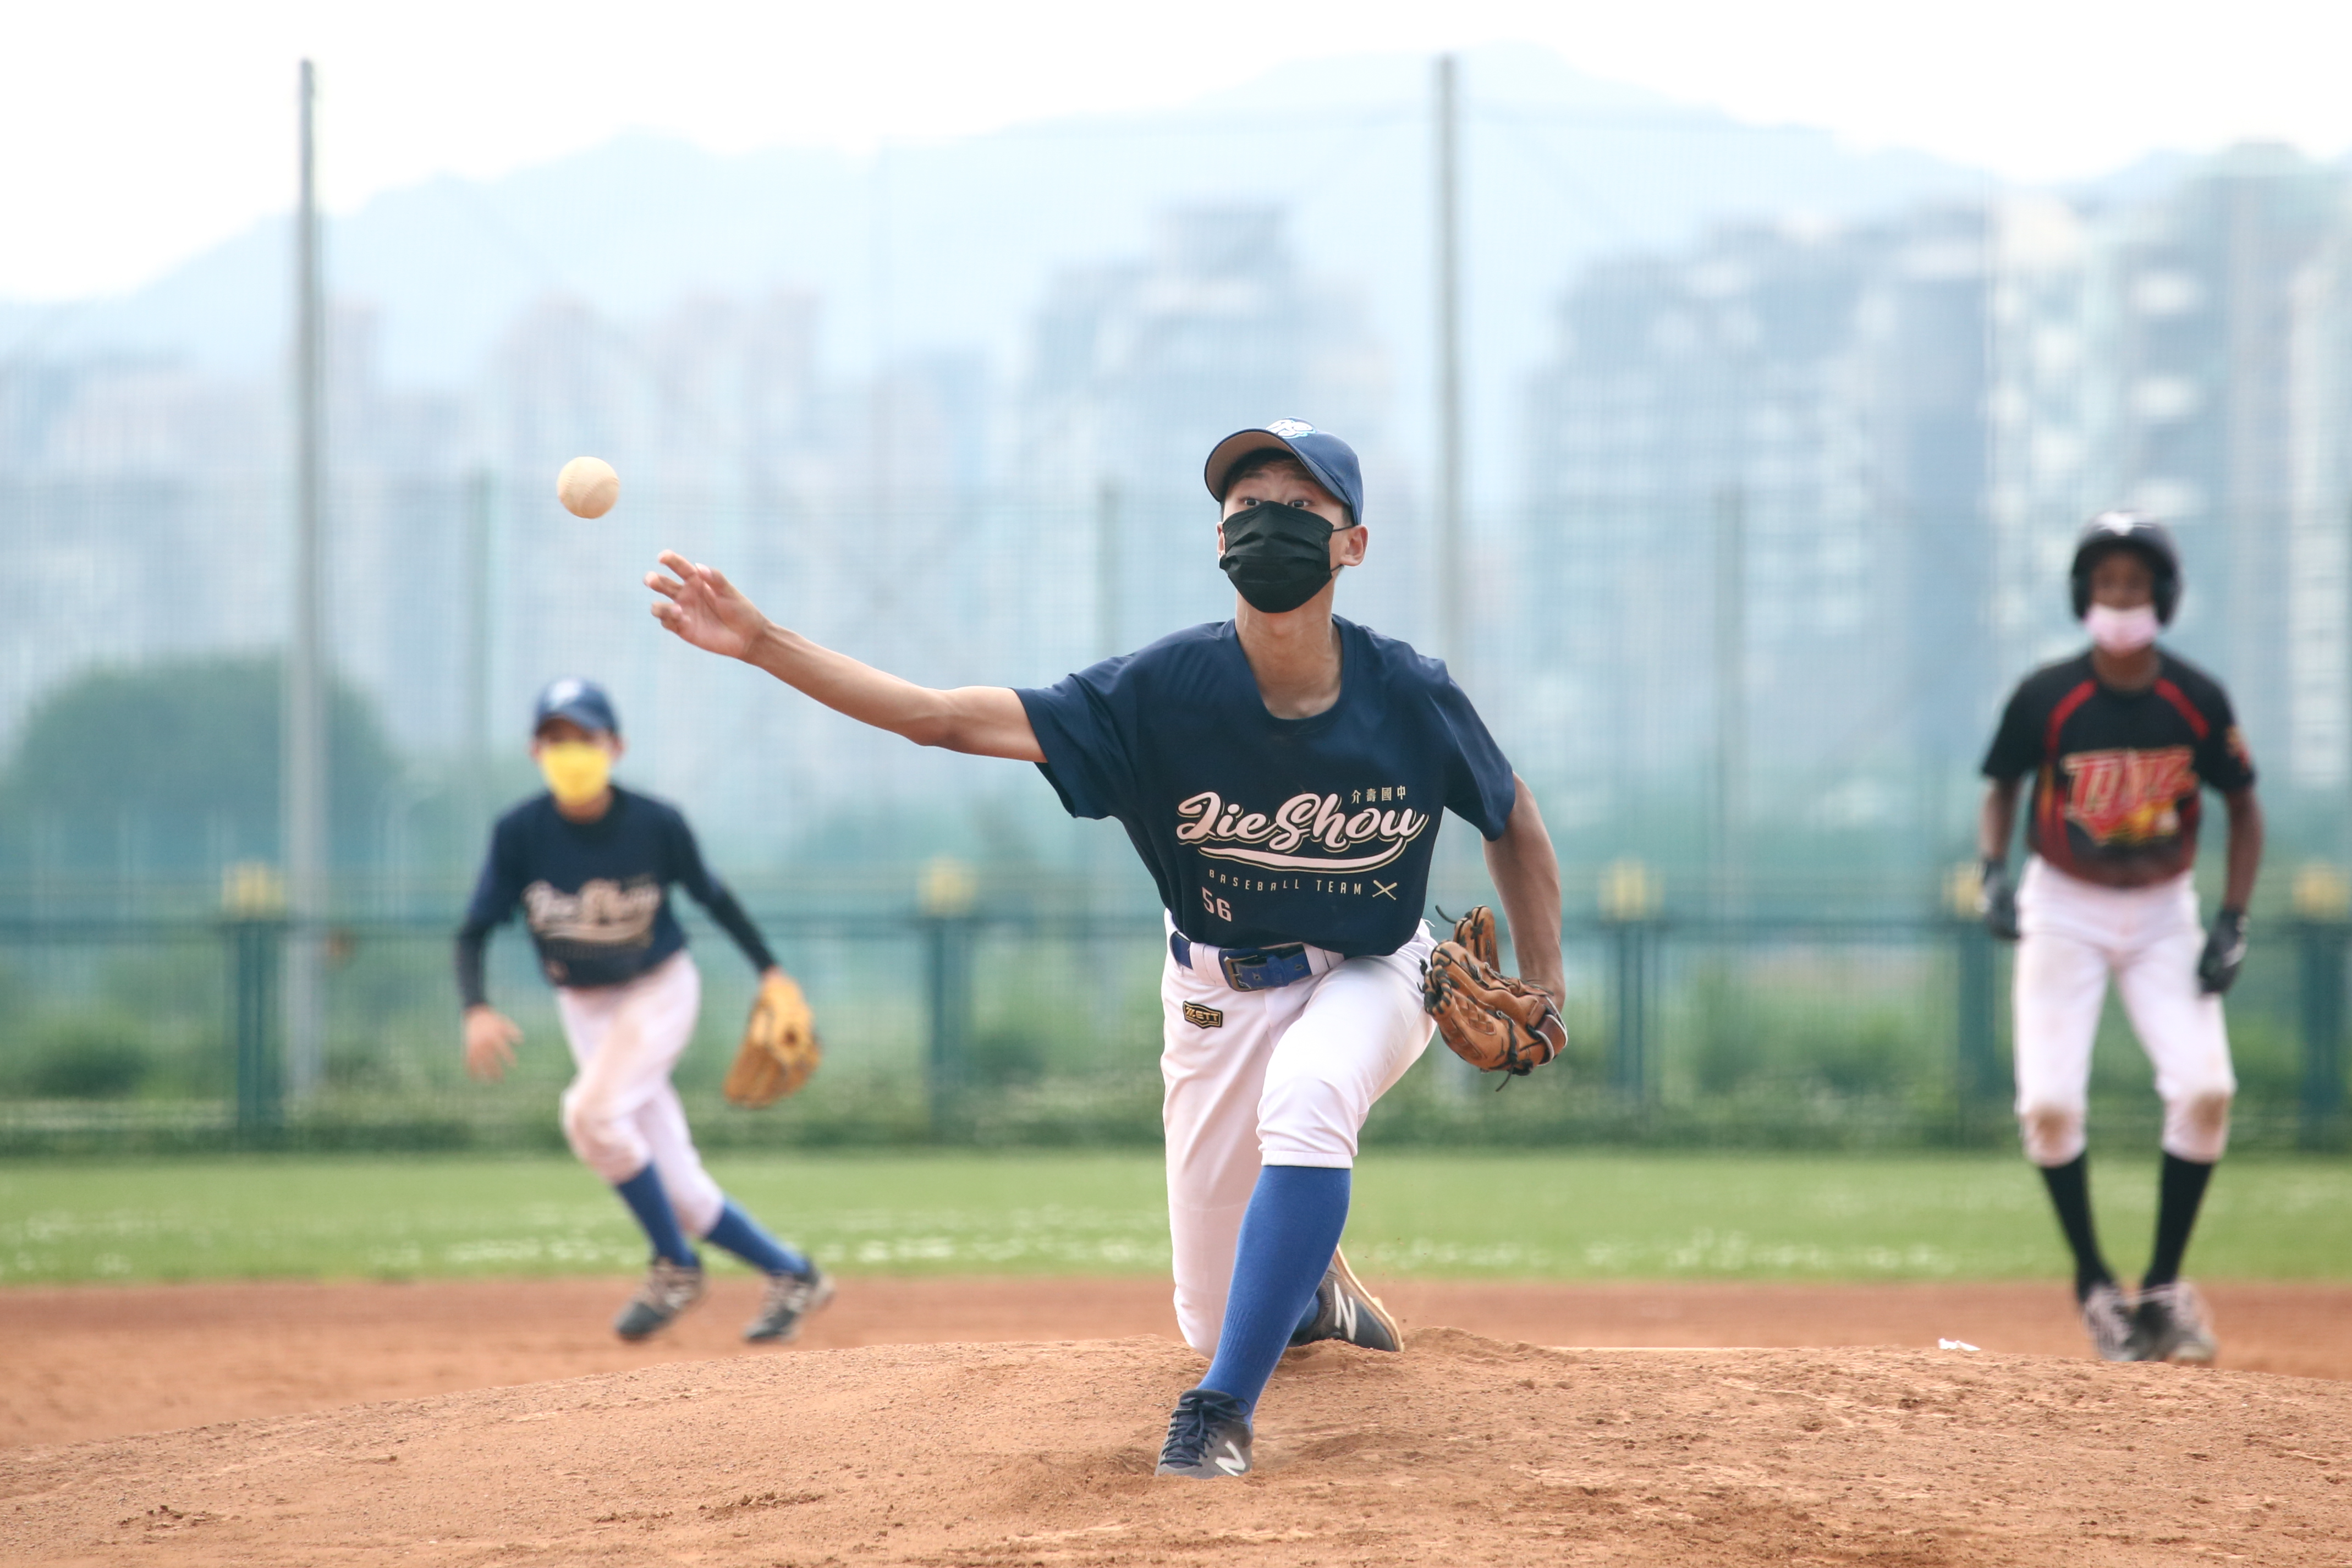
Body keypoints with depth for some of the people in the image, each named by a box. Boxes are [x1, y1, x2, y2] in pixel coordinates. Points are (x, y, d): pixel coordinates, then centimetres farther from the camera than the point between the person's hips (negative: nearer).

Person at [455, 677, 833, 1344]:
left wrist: (770, 971, 4)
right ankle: (792, 1276, 19)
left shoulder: (655, 825, -16)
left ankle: (676, 1266, -10)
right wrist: (476, 1010, -27)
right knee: (681, 1194, 0)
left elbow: (710, 895, 0)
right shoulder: (521, 833, -13)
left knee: (591, 1112, -29)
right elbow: (475, 932, -10)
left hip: (661, 989, -3)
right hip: (585, 1008, 3)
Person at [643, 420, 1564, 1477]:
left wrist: (1542, 990, -6)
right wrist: (762, 644, -34)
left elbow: (1511, 822, 0)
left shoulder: (1410, 697, -20)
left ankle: (1224, 1409, -30)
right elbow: (948, 718, -26)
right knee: (1217, 1324, 7)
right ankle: (1317, 1285, 47)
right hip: (1220, 990, 2)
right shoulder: (1166, 690, -22)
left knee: (1306, 1094, -39)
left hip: (1368, 978, -2)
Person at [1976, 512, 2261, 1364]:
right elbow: (2002, 788, 3)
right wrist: (1995, 873, -14)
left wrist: (2233, 923, -5)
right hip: (2065, 911, -1)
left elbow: (2242, 807, 3)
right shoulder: (2046, 697, -13)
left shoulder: (2198, 701, -9)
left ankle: (2163, 1284, 2)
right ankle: (2093, 1281, 8)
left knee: (2206, 1090, -14)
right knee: (2050, 1105, -12)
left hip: (2163, 913, 1)